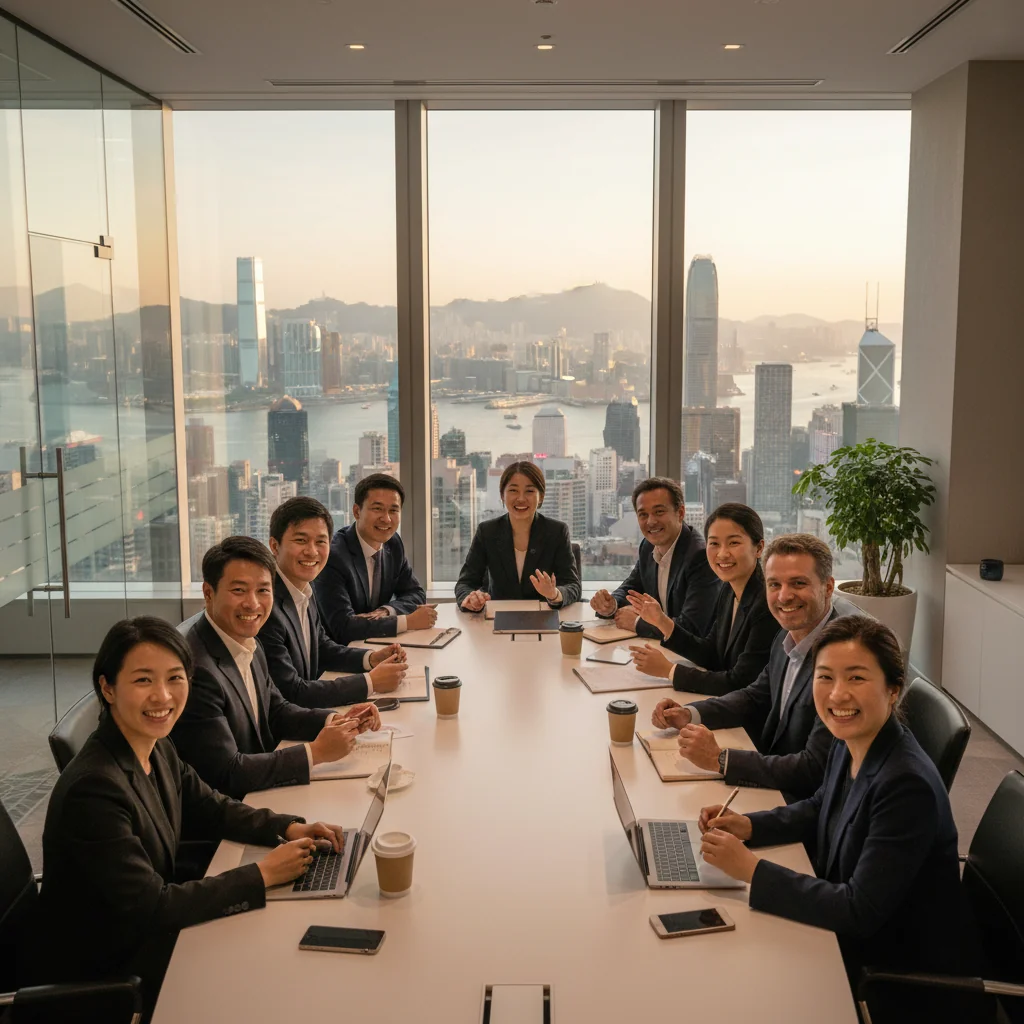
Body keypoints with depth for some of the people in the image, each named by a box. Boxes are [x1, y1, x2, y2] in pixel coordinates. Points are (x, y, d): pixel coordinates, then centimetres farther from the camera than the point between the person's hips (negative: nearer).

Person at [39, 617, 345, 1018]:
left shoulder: (157, 748, -4)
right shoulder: (94, 789, -30)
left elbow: (210, 809, 10)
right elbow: (151, 907, -27)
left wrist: (289, 828, -6)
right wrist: (262, 875, -23)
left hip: (149, 933, 7)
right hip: (108, 971, -7)